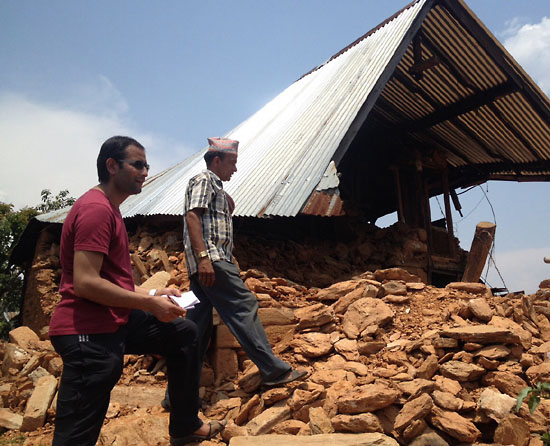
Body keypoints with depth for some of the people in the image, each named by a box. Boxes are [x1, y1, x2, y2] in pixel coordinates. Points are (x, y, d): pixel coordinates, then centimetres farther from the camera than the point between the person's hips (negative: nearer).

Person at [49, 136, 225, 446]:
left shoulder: (109, 209, 17)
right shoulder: (96, 209, -16)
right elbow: (85, 283, -24)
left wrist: (153, 294, 9)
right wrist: (150, 304, -17)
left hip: (116, 320, 11)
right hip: (88, 333, -11)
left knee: (184, 333, 17)